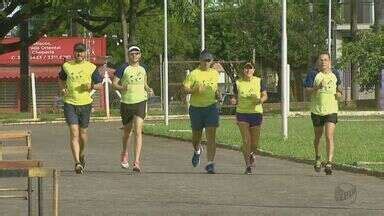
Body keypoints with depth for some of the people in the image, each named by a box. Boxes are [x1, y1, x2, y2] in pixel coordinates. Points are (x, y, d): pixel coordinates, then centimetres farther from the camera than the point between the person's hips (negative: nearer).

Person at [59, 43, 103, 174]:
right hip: (70, 103, 0)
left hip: (85, 103, 0)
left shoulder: (91, 67, 1)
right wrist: (62, 89, 3)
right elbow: (61, 79, 23)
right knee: (74, 132, -11)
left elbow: (99, 84, 8)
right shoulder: (66, 66, 5)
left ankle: (82, 155, 40)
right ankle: (77, 163, -18)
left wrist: (92, 86, -13)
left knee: (83, 132, 10)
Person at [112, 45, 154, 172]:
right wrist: (122, 88, -24)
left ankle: (136, 162, -18)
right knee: (127, 131, 15)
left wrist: (149, 90, 4)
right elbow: (114, 83, -5)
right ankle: (125, 155, 43)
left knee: (138, 131, -14)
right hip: (126, 103, -1)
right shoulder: (124, 68, -3)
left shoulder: (143, 69, 8)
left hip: (140, 102, 1)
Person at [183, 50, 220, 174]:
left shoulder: (215, 73, 9)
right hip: (196, 107, -1)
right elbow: (185, 89, -6)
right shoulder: (194, 74, -4)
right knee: (196, 134, 12)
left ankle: (210, 163, -10)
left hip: (211, 107, 1)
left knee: (211, 136, -10)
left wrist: (217, 94, 5)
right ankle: (197, 151, 47)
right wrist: (195, 90, -23)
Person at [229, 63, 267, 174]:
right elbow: (236, 98, 11)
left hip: (256, 113, 1)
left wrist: (260, 100, -16)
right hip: (242, 114, -1)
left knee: (254, 142, 7)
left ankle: (252, 154, 42)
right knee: (246, 141, -11)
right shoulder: (238, 83, 3)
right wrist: (234, 101, -12)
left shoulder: (259, 81, 1)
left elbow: (265, 96, 6)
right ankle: (248, 165, -4)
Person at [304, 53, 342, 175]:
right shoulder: (313, 74, -3)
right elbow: (307, 90, -10)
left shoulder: (335, 74, 7)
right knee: (318, 136, 14)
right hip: (317, 110, 0)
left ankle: (329, 163, -18)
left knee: (329, 137, -13)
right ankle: (317, 158, 39)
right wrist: (317, 88, -27)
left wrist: (339, 94, 3)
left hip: (331, 110, 0)